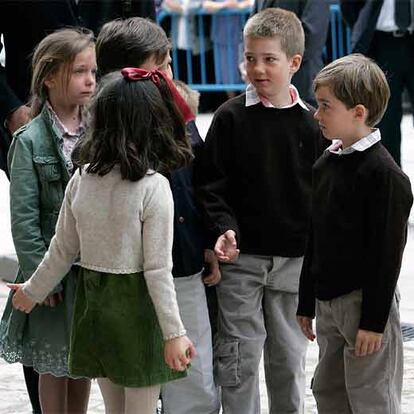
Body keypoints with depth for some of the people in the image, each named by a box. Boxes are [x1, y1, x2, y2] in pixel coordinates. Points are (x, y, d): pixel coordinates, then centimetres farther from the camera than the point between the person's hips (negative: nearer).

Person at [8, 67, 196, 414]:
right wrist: (174, 332, -12)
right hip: (137, 306, -5)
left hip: (94, 300, 5)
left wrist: (33, 291, 22)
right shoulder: (153, 186, -17)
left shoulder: (81, 179, -3)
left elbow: (63, 251, 6)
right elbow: (157, 269, -17)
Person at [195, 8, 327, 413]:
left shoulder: (310, 122, 3)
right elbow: (211, 182, -5)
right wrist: (224, 229, -20)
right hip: (241, 258, -2)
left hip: (294, 259, 2)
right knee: (239, 357, 0)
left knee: (289, 357, 12)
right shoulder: (231, 117, -3)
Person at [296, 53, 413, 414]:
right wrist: (306, 302, 17)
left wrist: (375, 320, -18)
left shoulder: (384, 174, -17)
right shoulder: (325, 165, 9)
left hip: (364, 299, -9)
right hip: (327, 300, 9)